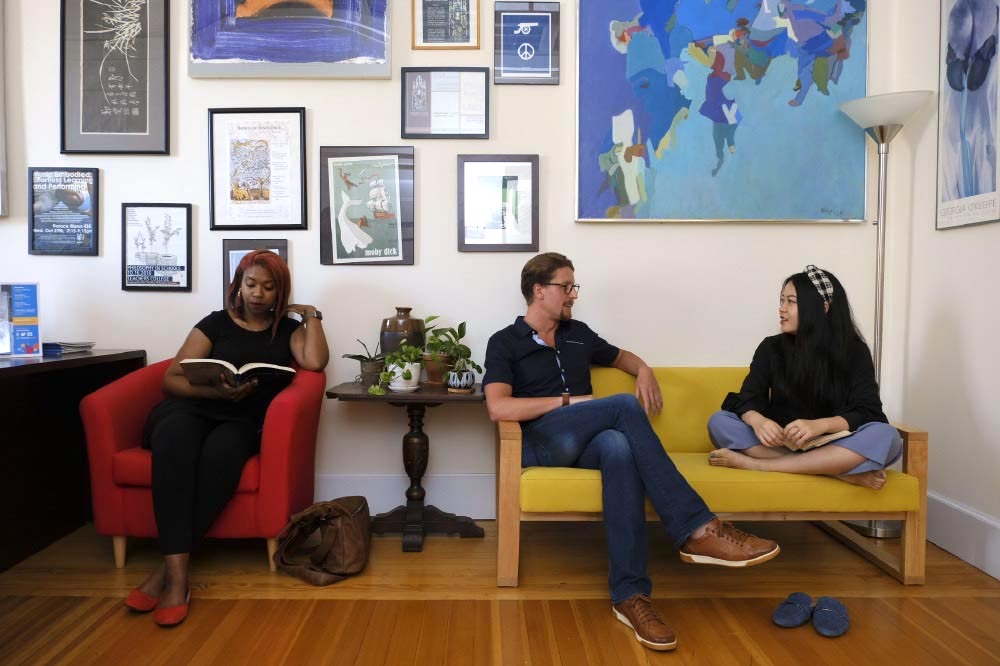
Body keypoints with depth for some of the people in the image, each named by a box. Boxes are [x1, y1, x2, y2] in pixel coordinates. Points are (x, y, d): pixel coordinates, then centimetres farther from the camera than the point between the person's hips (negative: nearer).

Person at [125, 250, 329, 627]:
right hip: (191, 408, 0)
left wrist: (311, 315, 4)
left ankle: (167, 568, -30)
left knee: (222, 450, -37)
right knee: (174, 436, -37)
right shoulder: (216, 323, 12)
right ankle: (177, 572, -40)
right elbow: (171, 379, 5)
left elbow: (315, 362, -8)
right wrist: (217, 391, -12)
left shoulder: (288, 330, 15)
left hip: (242, 422, 0)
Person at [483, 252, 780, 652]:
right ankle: (697, 531, -31)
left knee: (620, 446, -35)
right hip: (541, 441, -4)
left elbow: (619, 356, 37)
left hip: (586, 442, 4)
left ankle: (629, 594, -37)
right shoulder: (505, 342, 3)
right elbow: (498, 409, -12)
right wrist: (568, 401, -13)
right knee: (625, 406, -29)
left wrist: (643, 370, 13)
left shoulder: (577, 333, 20)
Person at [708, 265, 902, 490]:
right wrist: (757, 421, -30)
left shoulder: (854, 350, -1)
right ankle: (841, 472, -33)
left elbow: (868, 412, -11)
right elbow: (747, 399, -5)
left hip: (834, 448, -1)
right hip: (782, 445, 1)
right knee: (719, 421, -23)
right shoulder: (771, 347, 4)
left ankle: (756, 464, -33)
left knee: (886, 436, -31)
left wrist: (820, 425, -32)